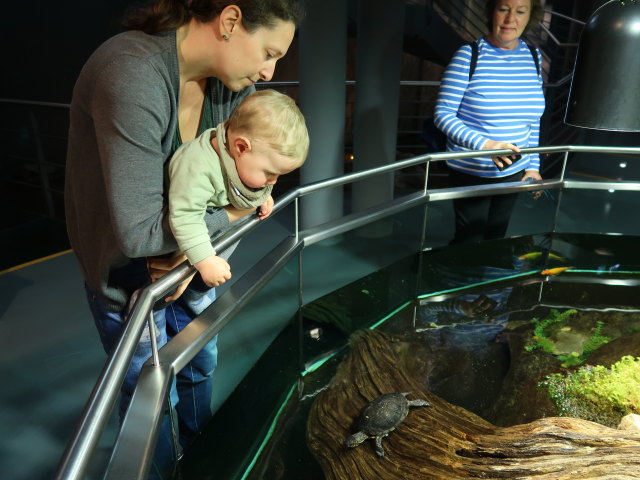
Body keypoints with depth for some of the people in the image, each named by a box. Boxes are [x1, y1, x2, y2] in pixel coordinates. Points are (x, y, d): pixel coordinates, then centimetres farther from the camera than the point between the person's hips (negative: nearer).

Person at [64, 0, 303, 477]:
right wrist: (226, 216, -20)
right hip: (126, 271, -6)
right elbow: (138, 232, -34)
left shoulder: (234, 81, -10)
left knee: (201, 365, 24)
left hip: (188, 254, 7)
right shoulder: (132, 76, -33)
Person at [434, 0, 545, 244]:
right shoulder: (469, 55, -12)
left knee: (496, 237, 17)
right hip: (470, 172, -5)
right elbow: (443, 114, -17)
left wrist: (532, 165, 7)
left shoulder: (534, 57, 4)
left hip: (514, 172, 5)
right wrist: (483, 144, -31)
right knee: (469, 241, 4)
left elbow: (532, 118, 11)